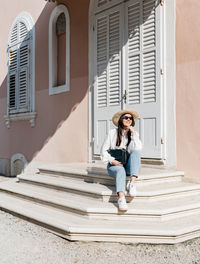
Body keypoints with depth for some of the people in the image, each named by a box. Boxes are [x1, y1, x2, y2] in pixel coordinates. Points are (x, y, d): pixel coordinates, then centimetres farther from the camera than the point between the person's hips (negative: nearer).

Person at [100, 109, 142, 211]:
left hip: (129, 167, 2)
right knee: (121, 170, -37)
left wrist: (133, 134, -12)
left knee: (135, 152, -28)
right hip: (114, 166, -2)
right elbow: (104, 150, 5)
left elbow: (138, 149, -8)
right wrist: (112, 160, -11)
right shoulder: (112, 132, 5)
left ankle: (132, 182, -40)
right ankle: (121, 198, -57)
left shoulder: (134, 133, 10)